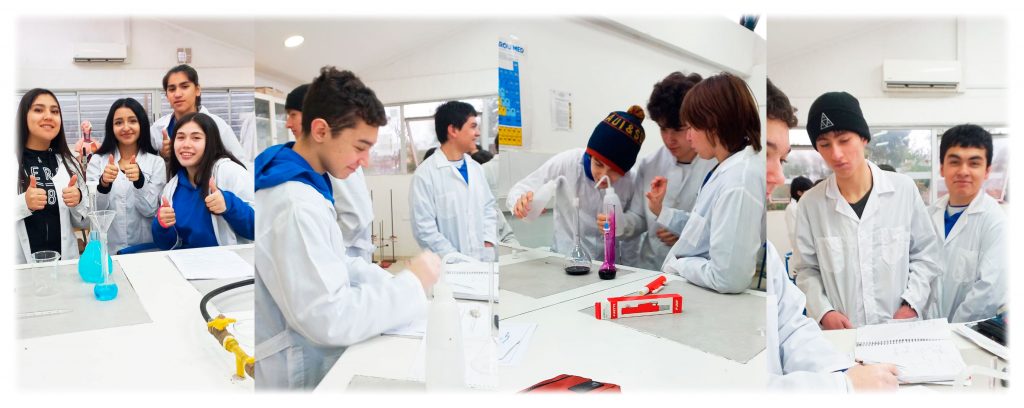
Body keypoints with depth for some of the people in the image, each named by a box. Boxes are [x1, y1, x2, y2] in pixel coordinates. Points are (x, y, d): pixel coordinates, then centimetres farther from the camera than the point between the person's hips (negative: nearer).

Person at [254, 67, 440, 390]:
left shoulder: (300, 180, 3)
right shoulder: (294, 206, -28)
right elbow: (328, 319, -28)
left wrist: (391, 282, -1)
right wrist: (412, 284, -20)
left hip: (313, 352, 9)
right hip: (299, 371, -9)